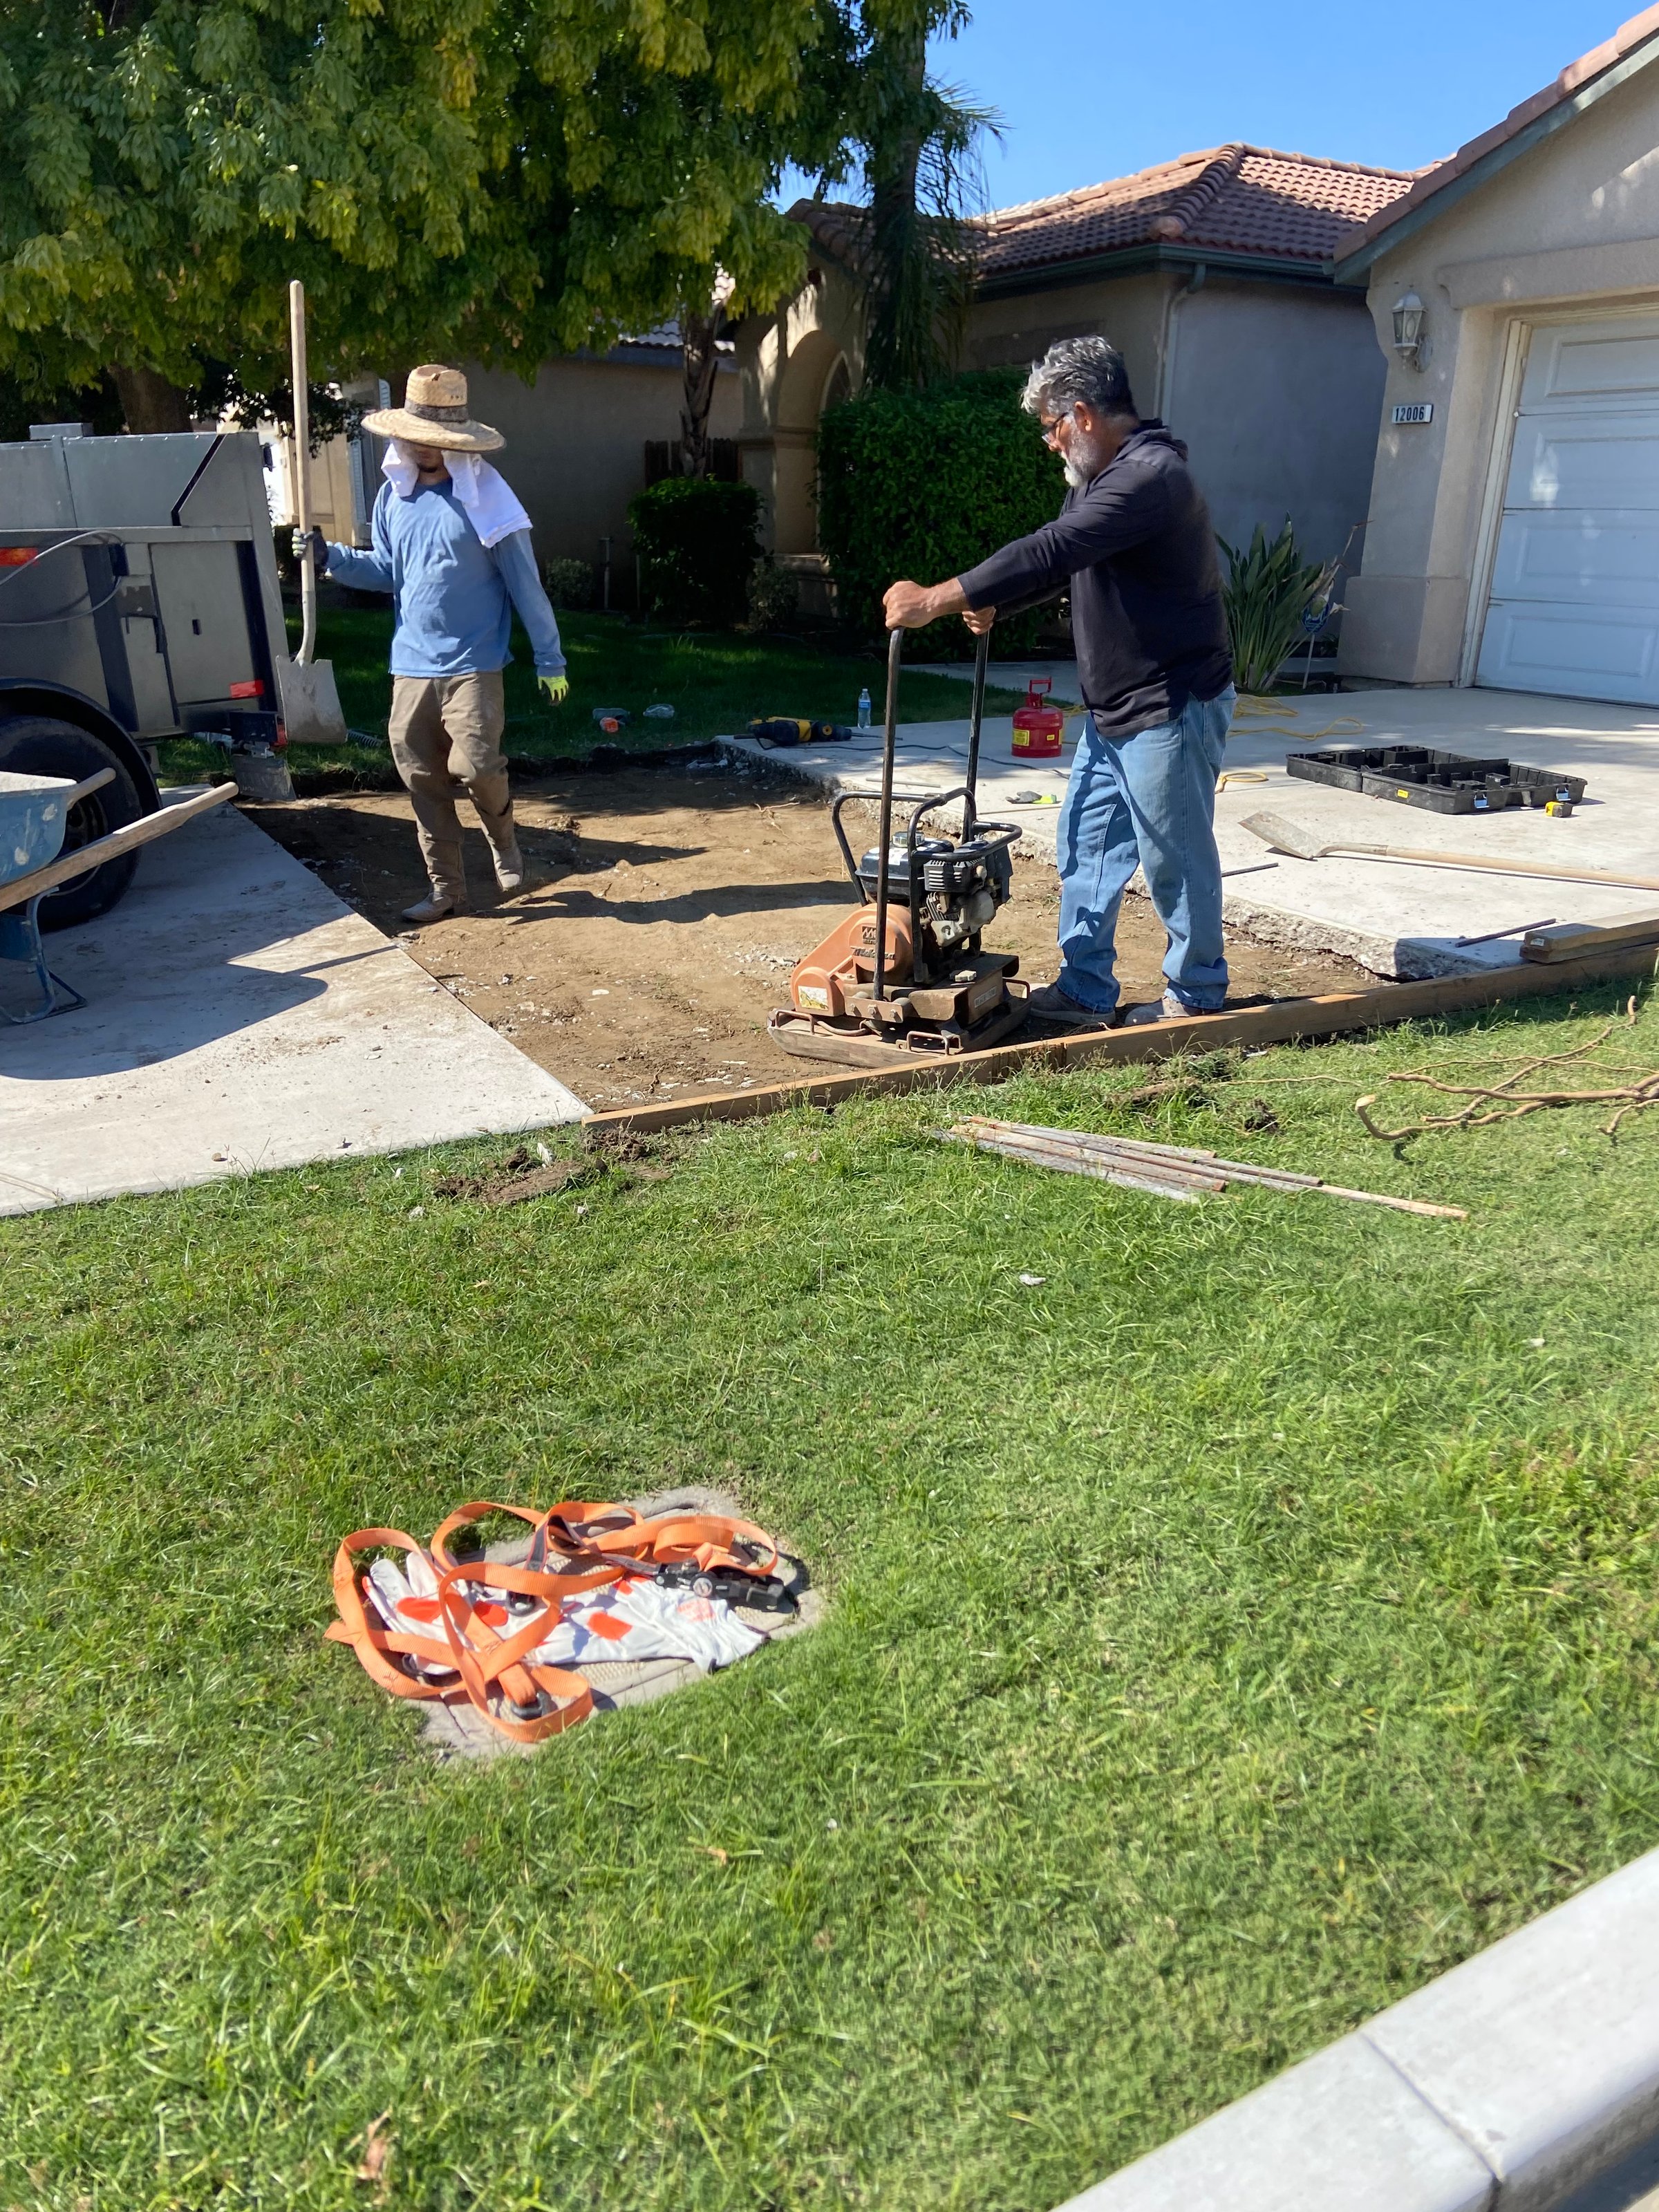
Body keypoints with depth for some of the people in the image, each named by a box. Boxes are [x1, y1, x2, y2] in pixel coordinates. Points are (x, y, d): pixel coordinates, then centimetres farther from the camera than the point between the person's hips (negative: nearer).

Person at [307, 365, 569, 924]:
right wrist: (331, 557, 0)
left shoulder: (483, 495, -7)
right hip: (411, 665, 5)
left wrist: (549, 659, -6)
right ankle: (446, 889, 16)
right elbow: (388, 573, 17)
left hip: (473, 665, -5)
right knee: (423, 779, 5)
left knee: (474, 765, -16)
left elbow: (524, 584, -6)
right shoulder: (393, 496, 8)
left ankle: (504, 841, 17)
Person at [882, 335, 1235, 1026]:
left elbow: (1049, 553, -30)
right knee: (1087, 846, 11)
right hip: (1113, 709, 10)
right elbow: (1058, 561, 19)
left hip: (1171, 708, -10)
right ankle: (1085, 991, 19)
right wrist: (991, 606, -1)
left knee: (1175, 859, 1)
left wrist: (934, 600, -30)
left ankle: (1195, 996, 17)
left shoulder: (1150, 475, -21)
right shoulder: (1103, 476, 12)